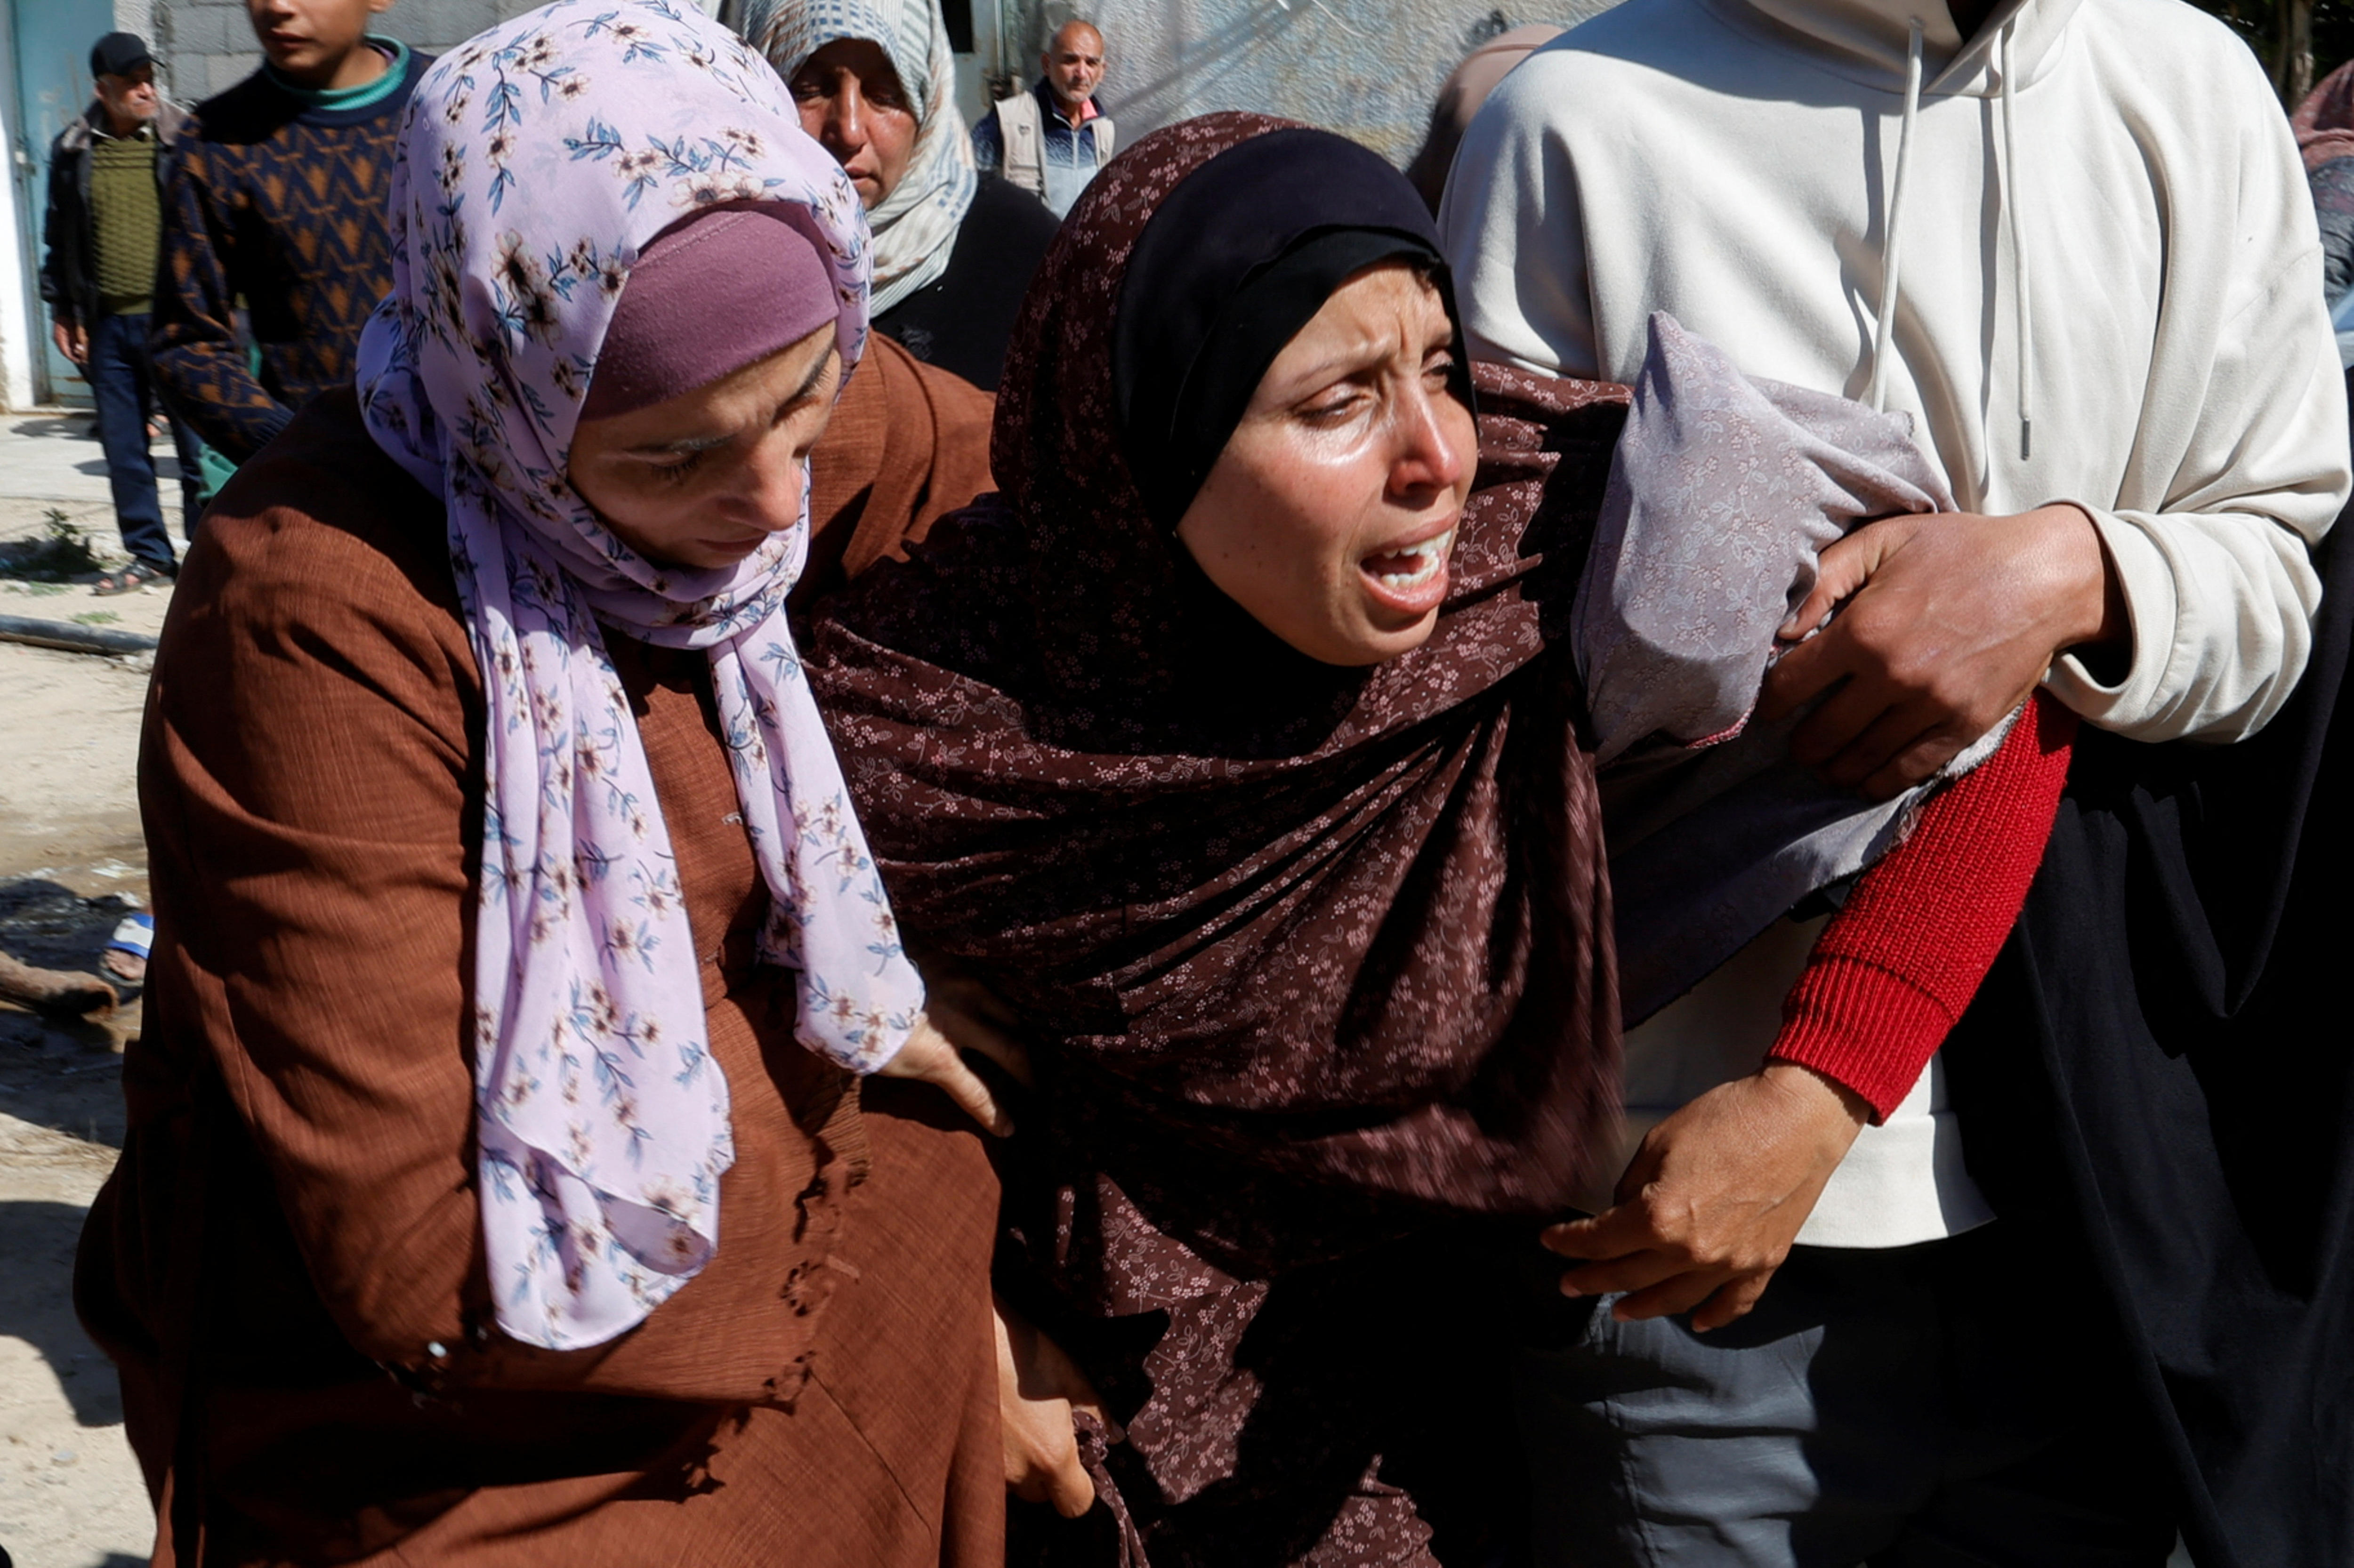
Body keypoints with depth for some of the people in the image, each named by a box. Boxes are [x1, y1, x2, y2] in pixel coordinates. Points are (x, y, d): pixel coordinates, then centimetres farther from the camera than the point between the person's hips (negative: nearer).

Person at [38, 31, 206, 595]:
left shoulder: (184, 139, -1)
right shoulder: (73, 149, 6)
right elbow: (58, 234, 15)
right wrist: (62, 310, 13)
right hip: (107, 324, 3)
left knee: (198, 445, -1)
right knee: (123, 449, 8)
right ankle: (148, 554, 19)